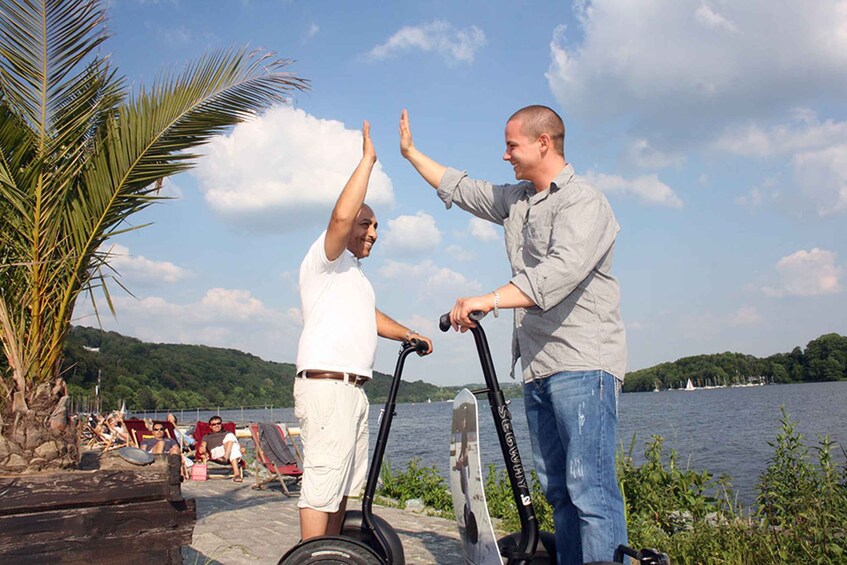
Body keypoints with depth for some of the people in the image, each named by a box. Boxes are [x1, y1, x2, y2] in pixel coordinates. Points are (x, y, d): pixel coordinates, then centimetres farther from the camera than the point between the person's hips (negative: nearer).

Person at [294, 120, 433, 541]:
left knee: (344, 484, 13)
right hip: (326, 385, -10)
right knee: (322, 484, -12)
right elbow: (341, 215, -20)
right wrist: (367, 159, -14)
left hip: (353, 388, 10)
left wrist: (407, 333, 22)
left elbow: (370, 317, 35)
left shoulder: (354, 274, 27)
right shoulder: (324, 259, -2)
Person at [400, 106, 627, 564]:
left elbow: (564, 270, -25)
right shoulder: (515, 200, 19)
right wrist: (411, 153, 37)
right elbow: (459, 189, 33)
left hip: (582, 362, -8)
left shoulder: (583, 201, -8)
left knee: (590, 488, -13)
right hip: (537, 367, 8)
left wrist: (489, 300, -32)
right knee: (557, 488, 9)